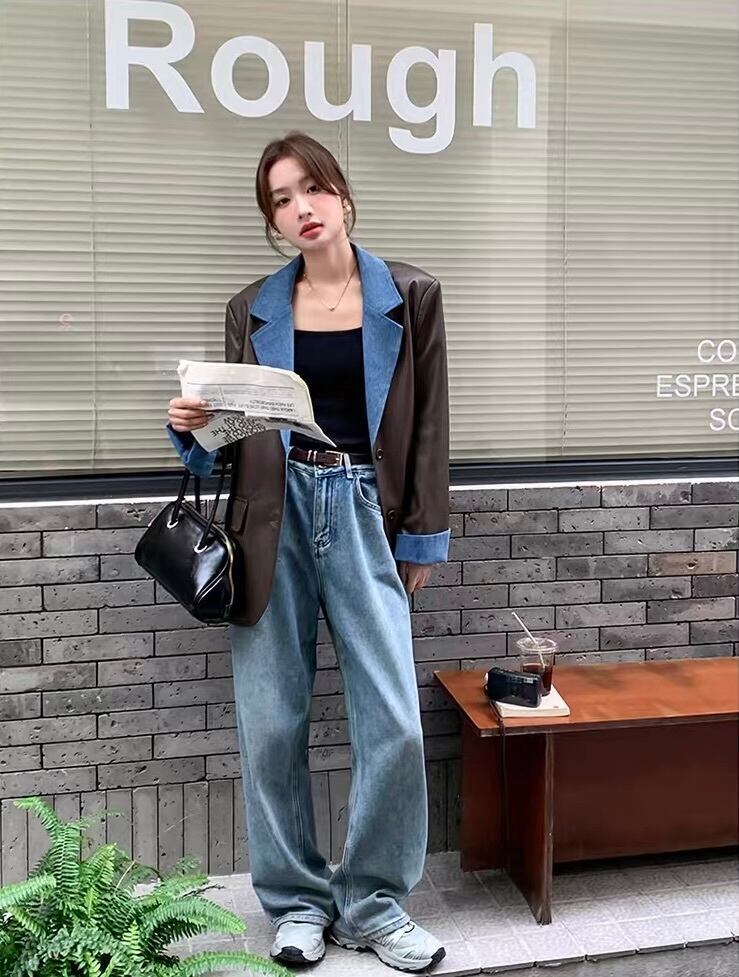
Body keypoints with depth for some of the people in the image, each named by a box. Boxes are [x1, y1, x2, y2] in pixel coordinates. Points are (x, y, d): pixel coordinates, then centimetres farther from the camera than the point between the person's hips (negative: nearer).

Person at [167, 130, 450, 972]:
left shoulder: (409, 296, 5)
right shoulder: (252, 309, 10)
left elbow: (429, 425, 6)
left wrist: (423, 537, 2)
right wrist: (191, 428, -7)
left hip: (366, 515, -1)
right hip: (275, 519, 2)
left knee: (395, 723, -4)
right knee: (271, 726, 4)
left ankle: (373, 903, 18)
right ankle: (296, 901, 24)